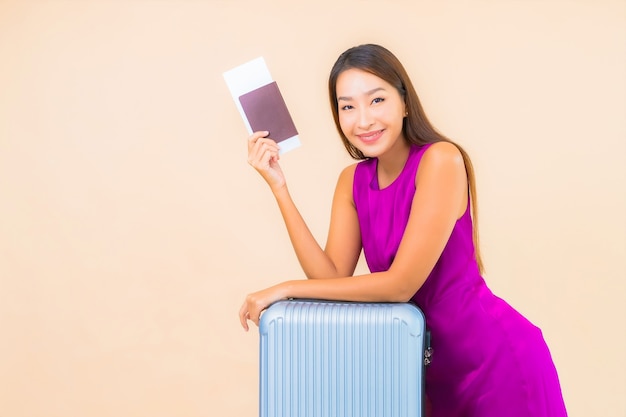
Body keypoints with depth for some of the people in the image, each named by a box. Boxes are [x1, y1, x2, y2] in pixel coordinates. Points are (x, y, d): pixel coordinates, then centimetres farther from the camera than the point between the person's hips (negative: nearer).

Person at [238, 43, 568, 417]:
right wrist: (278, 186, -13)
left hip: (499, 357, -6)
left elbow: (401, 283, -24)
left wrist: (288, 288, -18)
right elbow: (333, 277, -10)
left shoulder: (441, 160, -20)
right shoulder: (353, 181, 0)